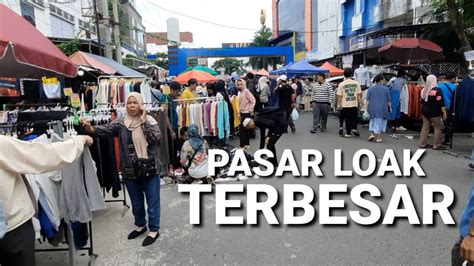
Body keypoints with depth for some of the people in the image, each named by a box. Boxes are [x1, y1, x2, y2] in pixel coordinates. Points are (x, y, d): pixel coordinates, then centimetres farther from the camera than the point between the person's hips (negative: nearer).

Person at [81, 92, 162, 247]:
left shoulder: (149, 121, -8)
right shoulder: (121, 122, 1)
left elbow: (156, 138, -22)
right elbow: (105, 130, -13)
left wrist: (144, 120, -21)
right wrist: (90, 128, -31)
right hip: (129, 171, 4)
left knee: (152, 202, 8)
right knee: (136, 202, 21)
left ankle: (154, 230, 26)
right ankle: (140, 225, 43)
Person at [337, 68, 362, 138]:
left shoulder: (341, 84, -6)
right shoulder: (356, 83, 1)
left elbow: (339, 96, -5)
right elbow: (359, 94, 4)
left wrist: (339, 104, 3)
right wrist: (359, 103, 14)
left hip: (345, 105, -2)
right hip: (354, 104, 2)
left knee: (347, 119, 6)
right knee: (354, 118, 18)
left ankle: (348, 133, 10)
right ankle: (354, 129, 6)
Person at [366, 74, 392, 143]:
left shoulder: (371, 88, -2)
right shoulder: (386, 89, -5)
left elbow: (367, 100, -1)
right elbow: (388, 100, -1)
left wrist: (366, 108, 5)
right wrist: (390, 108, 10)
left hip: (373, 108, 1)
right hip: (383, 109, -1)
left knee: (373, 121, 18)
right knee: (381, 122, 10)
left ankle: (372, 134, 3)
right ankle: (378, 138, 14)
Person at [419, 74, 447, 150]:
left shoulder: (424, 89, 4)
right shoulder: (437, 90, -15)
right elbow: (441, 103, -16)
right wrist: (444, 112, -12)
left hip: (425, 111, 7)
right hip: (434, 112, -6)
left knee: (425, 127, 11)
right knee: (438, 128, 4)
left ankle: (422, 143, 14)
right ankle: (436, 145, 8)